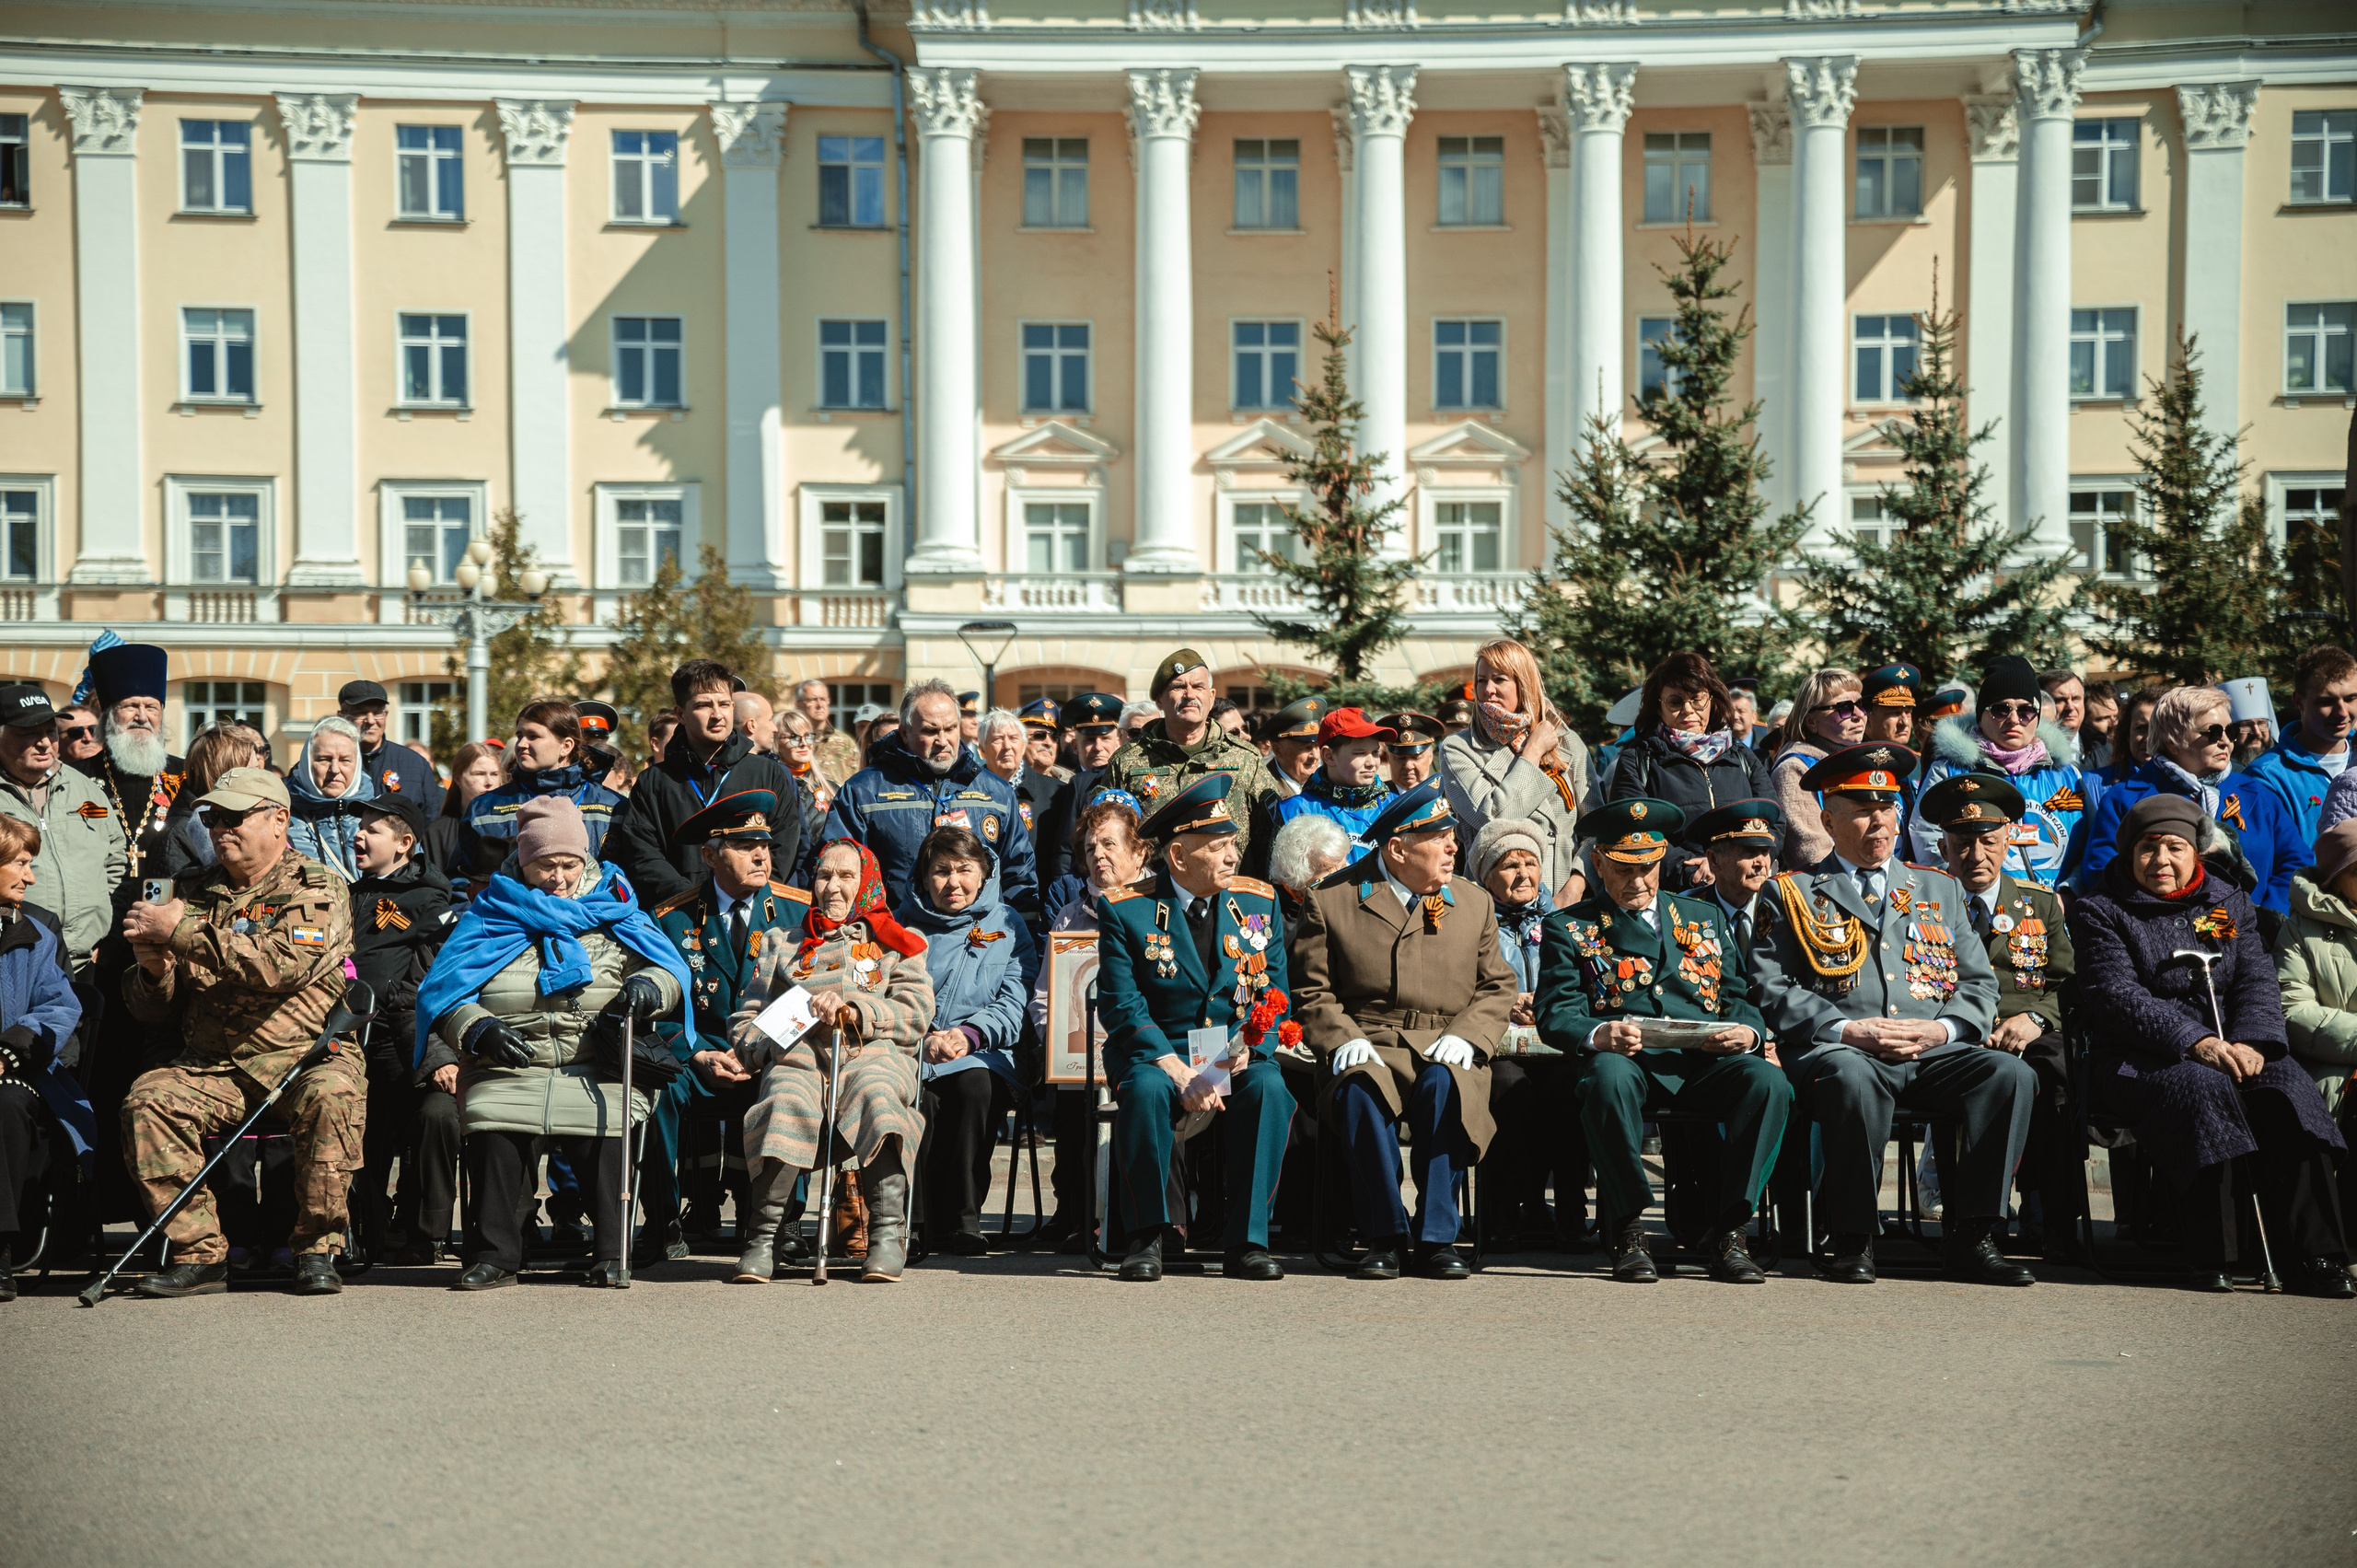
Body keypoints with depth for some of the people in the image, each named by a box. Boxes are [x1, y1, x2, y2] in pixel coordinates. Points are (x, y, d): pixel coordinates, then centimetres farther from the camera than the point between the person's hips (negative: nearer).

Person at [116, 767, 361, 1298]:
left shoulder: (317, 889, 2)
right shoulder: (192, 893, 17)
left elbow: (285, 964, -20)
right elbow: (151, 1012, 18)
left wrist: (181, 932, -17)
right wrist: (153, 968, -6)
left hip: (307, 1055, -4)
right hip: (211, 1065, 4)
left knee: (332, 1095, -35)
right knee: (148, 1098, -24)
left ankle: (316, 1250, -18)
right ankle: (200, 1254, -16)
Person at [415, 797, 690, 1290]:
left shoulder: (612, 908, 18)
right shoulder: (490, 916, 16)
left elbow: (670, 968, 13)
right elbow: (441, 990, 7)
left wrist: (648, 986, -10)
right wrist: (476, 1028, -12)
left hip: (598, 1065, 0)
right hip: (512, 1064, 1)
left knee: (606, 1121, -30)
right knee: (492, 1123, -29)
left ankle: (611, 1253, -14)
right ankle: (495, 1255, -13)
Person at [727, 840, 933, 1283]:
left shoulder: (895, 943, 26)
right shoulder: (782, 946, 32)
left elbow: (915, 1014, 9)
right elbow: (744, 1020, 22)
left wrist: (853, 1008, -7)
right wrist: (774, 1039, -2)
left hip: (873, 1053, -1)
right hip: (799, 1055, 1)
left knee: (876, 1095, -38)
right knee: (787, 1099, -36)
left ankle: (888, 1233, -39)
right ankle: (763, 1237, -35)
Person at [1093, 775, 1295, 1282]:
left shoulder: (1259, 902, 6)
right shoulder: (1126, 910, -5)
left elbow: (1274, 994, 7)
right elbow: (1123, 1007, -10)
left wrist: (1250, 1048, -14)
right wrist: (1179, 1072, -23)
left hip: (1238, 1054, 2)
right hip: (1155, 1052, -2)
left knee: (1269, 1088, -30)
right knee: (1145, 1089, -35)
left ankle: (1246, 1241, -20)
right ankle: (1149, 1235, -17)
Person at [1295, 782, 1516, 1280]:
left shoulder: (1474, 902, 16)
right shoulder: (1332, 902, 8)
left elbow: (1496, 988, 16)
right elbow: (1314, 991, 8)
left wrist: (1466, 1035, -3)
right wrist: (1342, 1039, -11)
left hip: (1445, 1050, 1)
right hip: (1371, 1046, -1)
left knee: (1445, 1086, -34)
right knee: (1359, 1092, -35)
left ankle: (1436, 1238, -22)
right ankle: (1384, 1236, -20)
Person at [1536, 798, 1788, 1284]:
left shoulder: (1704, 917, 25)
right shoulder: (1569, 929, 14)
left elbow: (1740, 998, 20)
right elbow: (1555, 1015, 2)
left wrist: (1747, 1032, -6)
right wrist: (1598, 1034, -22)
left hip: (1705, 1062, 3)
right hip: (1626, 1058, -3)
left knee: (1768, 1081, -29)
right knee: (1609, 1078, -38)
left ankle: (1726, 1233, -18)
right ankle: (1628, 1230, -22)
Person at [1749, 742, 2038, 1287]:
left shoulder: (1939, 889, 24)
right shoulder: (1793, 894, 13)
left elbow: (1979, 983, 17)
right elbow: (1774, 991, 2)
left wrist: (1941, 1028, -4)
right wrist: (1847, 1030, -13)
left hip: (1932, 1056, 3)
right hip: (1838, 1052, -3)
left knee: (2011, 1073, -26)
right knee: (1854, 1079, -38)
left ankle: (1970, 1236, -17)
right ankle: (1852, 1238, -20)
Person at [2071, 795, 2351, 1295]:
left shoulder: (2231, 904, 19)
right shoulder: (2100, 911, 5)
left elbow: (2258, 981, 7)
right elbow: (2115, 995, -8)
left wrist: (2251, 1043, -15)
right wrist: (2195, 1043, -22)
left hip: (2229, 1052, 4)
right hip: (2136, 1061, -4)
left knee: (2289, 1086, -26)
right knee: (2203, 1087, -35)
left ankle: (2311, 1255, -26)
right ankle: (2209, 1256, -30)